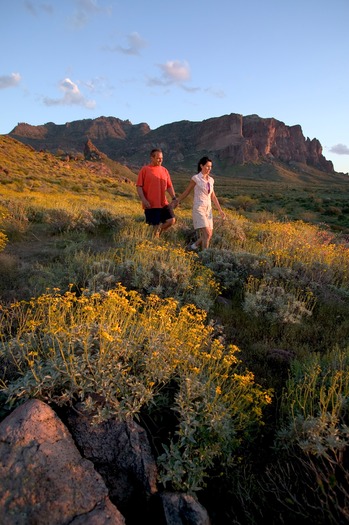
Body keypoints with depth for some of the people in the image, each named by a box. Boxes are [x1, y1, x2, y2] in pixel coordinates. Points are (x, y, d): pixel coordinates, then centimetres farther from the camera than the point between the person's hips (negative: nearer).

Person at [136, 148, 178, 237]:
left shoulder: (164, 170, 13)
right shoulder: (144, 170, -2)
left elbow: (169, 186, 15)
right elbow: (139, 186, -5)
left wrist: (173, 198, 0)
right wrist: (143, 200, -17)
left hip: (163, 203, 5)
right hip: (150, 205, -5)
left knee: (171, 220, -6)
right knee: (155, 226, -2)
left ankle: (158, 233, 19)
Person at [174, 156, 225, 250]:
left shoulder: (211, 180, 12)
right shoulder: (196, 178, -5)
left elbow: (213, 197, 15)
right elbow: (186, 192, 3)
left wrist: (220, 210, 10)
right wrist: (177, 202, 6)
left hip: (208, 209, 6)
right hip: (199, 208, -6)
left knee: (209, 235, 5)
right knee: (207, 234, -14)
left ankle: (194, 246, 27)